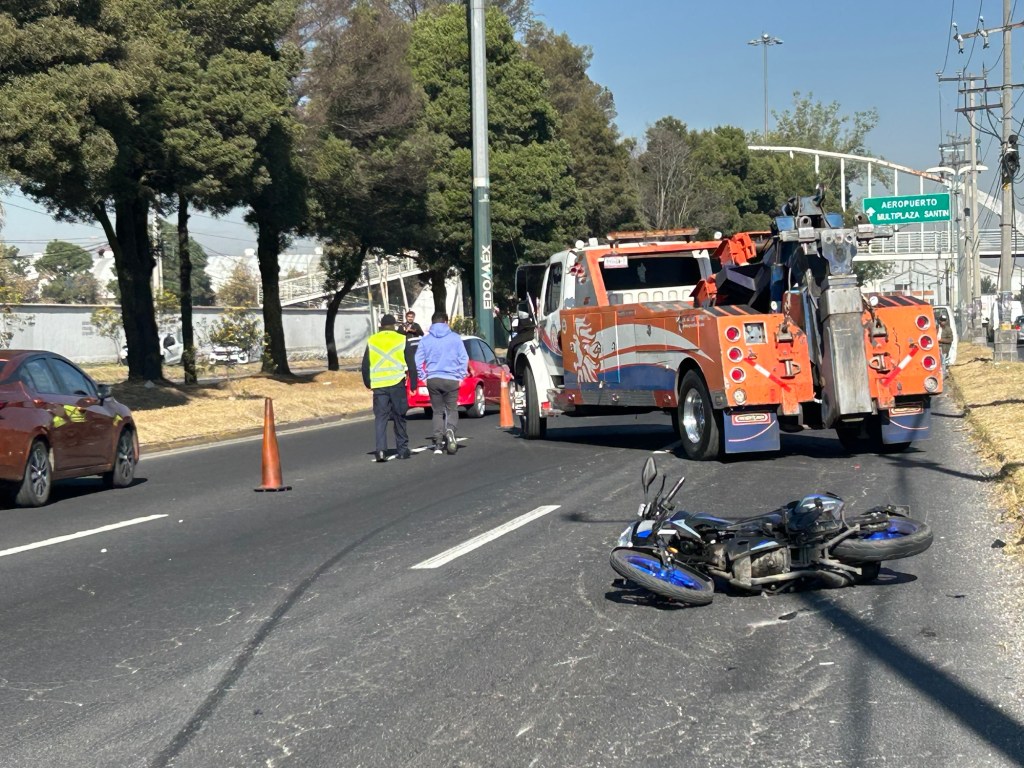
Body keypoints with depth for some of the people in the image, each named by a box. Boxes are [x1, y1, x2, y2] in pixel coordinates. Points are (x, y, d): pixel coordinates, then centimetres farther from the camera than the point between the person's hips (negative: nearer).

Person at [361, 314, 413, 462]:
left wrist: (367, 383, 23)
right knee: (399, 417, 9)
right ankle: (403, 449, 14)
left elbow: (365, 365, 12)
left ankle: (381, 450, -13)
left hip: (378, 384, 1)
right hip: (397, 383, -1)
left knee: (380, 417, 2)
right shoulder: (402, 339, 3)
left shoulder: (372, 341, 9)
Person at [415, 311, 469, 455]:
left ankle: (438, 443, 2)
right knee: (452, 409, 7)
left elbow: (418, 360, -1)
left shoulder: (425, 340, 3)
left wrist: (424, 376, 7)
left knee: (437, 412, 10)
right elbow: (464, 358, -3)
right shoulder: (455, 338, 1)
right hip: (451, 379, -1)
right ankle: (450, 430, -25)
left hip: (433, 380, 1)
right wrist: (461, 375, 5)